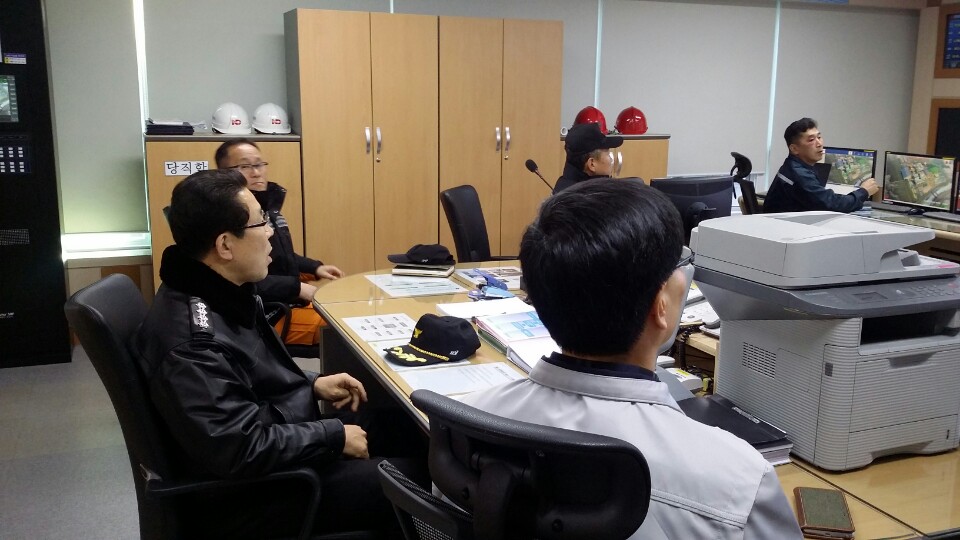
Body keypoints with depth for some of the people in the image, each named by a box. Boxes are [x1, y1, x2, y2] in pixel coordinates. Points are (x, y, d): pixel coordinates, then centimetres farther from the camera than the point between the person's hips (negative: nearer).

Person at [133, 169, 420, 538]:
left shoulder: (220, 295, 1)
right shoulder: (192, 340, -30)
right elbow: (242, 451, -30)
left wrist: (311, 385, 4)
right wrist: (334, 437, -20)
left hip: (279, 439, 10)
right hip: (249, 495, -10)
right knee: (411, 478, -9)